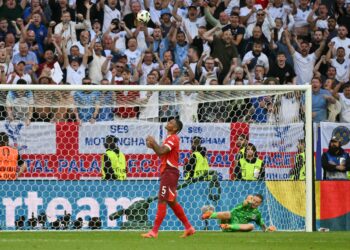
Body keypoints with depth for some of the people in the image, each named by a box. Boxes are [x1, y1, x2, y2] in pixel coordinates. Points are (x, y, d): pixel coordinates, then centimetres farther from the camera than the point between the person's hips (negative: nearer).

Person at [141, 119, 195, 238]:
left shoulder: (172, 138, -12)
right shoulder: (171, 139, 21)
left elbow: (161, 152, -24)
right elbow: (161, 153, 22)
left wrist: (153, 142, -11)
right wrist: (153, 145, 8)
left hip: (169, 172, -11)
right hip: (167, 171, 11)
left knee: (162, 201, -12)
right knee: (171, 202, 15)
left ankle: (154, 232, -14)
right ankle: (189, 228, 20)